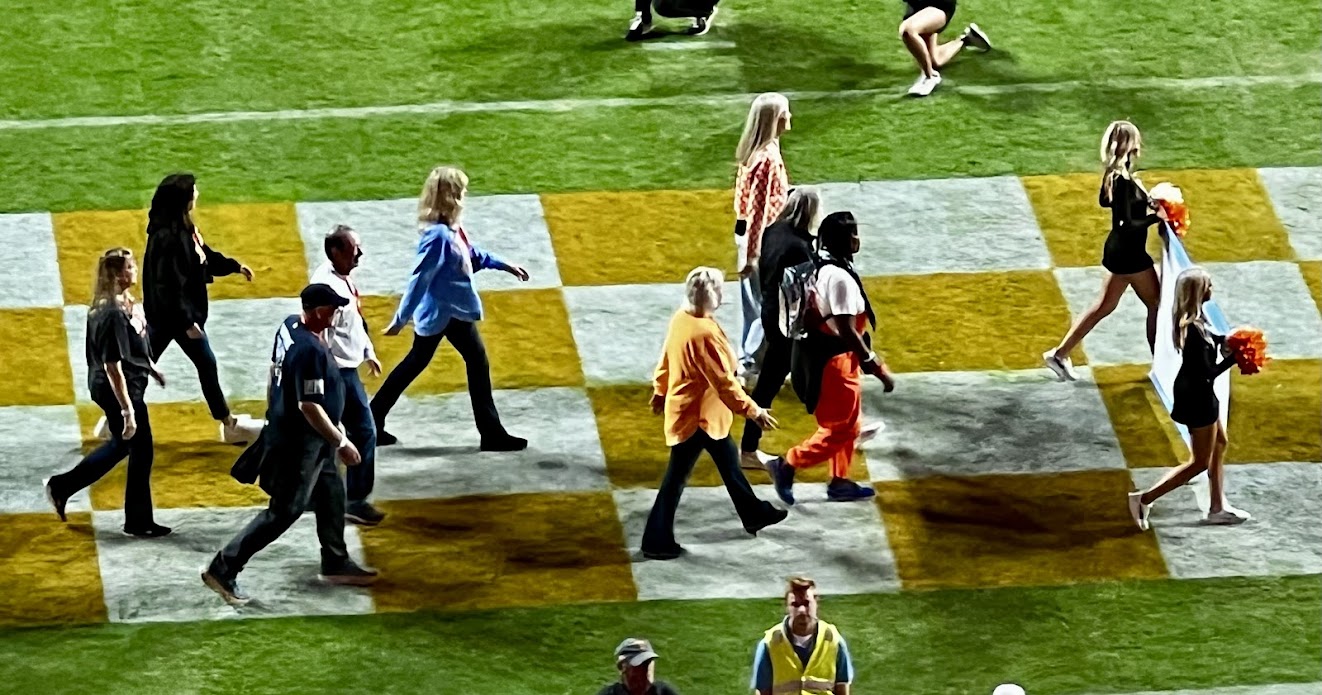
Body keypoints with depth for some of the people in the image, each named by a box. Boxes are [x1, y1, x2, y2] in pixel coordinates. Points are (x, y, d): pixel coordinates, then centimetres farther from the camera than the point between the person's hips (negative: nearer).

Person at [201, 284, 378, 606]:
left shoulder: (290, 326, -2)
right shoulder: (311, 350, -30)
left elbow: (275, 374, 12)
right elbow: (310, 406, -30)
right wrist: (341, 442, -22)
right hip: (298, 443, -10)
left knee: (331, 495, 23)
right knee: (284, 511, -3)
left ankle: (336, 563, 38)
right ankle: (223, 568, -2)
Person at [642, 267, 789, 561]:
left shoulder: (681, 318, -3)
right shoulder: (704, 334, -31)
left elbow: (666, 360, 12)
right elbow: (724, 382, -27)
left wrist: (660, 392, 27)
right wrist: (754, 411, -19)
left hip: (705, 413, 10)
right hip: (695, 417, -10)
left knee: (728, 460, 24)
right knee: (676, 479, 0)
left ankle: (754, 515, 41)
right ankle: (657, 542, 8)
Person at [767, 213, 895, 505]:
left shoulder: (820, 268, 5)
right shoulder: (840, 277, -25)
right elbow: (846, 331, -26)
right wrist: (877, 367, -19)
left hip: (820, 355, 10)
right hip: (836, 360, -10)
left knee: (848, 425, 21)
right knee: (840, 429, 2)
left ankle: (840, 481, 29)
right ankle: (786, 465, 4)